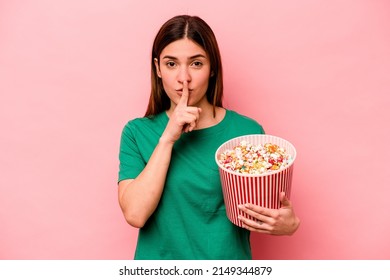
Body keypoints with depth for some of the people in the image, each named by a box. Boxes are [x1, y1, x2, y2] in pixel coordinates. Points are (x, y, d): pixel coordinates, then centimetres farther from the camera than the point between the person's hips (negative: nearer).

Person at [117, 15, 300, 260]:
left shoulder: (248, 131, -10)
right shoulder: (137, 132, -6)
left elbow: (263, 213, 0)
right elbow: (135, 214, -18)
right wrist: (167, 138, -22)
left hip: (230, 256, 0)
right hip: (160, 255, 1)